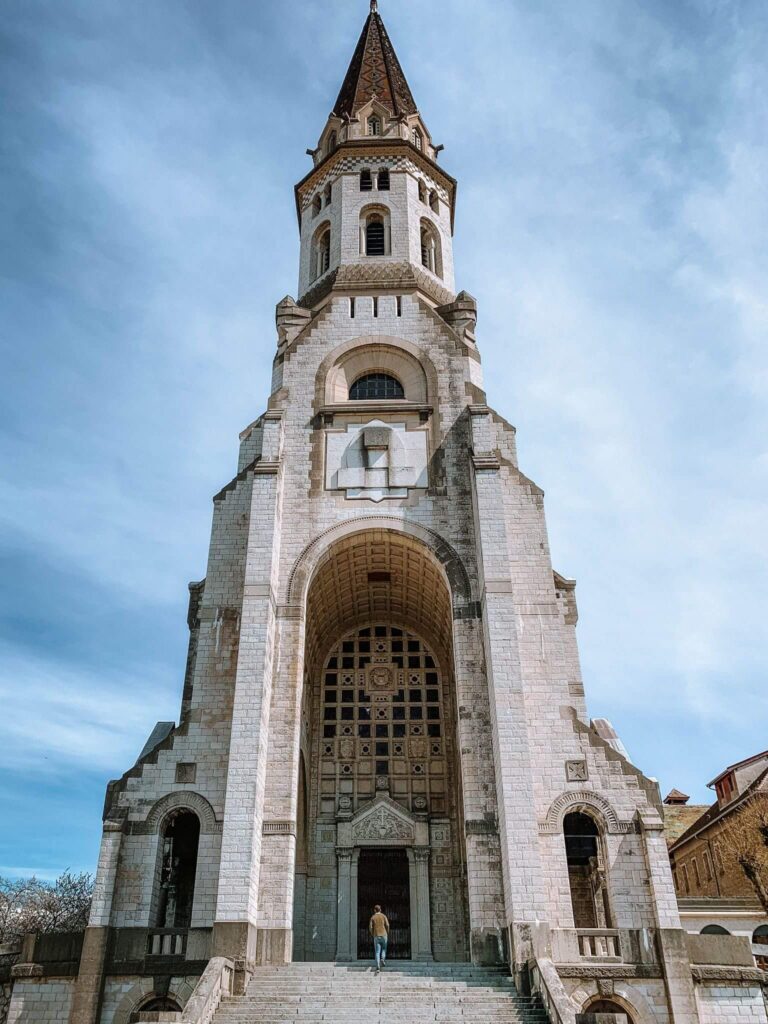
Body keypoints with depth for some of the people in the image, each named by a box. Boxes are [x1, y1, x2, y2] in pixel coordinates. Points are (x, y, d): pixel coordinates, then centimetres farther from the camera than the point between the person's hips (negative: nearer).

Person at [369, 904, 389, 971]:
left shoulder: (373, 917, 4)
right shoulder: (383, 916, 3)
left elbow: (370, 927, -4)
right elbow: (387, 925, -6)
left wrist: (372, 935, 12)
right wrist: (388, 933, 8)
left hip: (376, 936, 0)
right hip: (383, 935, 0)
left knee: (377, 952, 2)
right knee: (384, 949, 20)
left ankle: (378, 966, -8)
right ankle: (383, 959, -6)